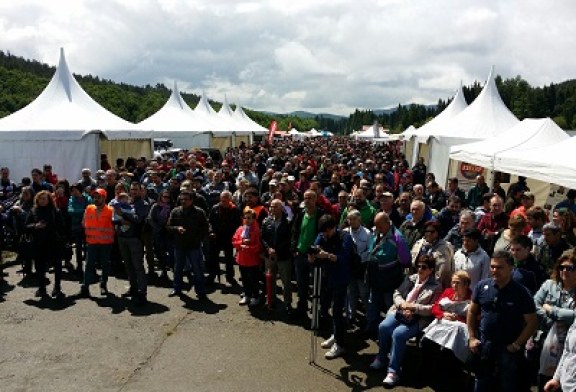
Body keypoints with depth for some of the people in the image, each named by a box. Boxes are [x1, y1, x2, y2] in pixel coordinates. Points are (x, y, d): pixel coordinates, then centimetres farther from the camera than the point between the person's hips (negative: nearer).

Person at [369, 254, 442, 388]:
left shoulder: (436, 287, 0)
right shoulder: (411, 278, 14)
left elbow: (432, 309, -8)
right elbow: (397, 293, 13)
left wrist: (413, 307, -17)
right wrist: (403, 304, -7)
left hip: (418, 319, -5)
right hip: (400, 312, 5)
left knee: (398, 333, -30)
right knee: (383, 326, -23)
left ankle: (393, 371, -18)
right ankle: (381, 358, 0)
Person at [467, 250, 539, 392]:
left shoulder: (521, 293, -13)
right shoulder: (482, 286, -6)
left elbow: (532, 323, -9)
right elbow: (472, 312, 4)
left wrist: (516, 345, -11)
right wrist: (472, 337, 0)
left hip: (508, 348, -2)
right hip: (483, 344, 3)